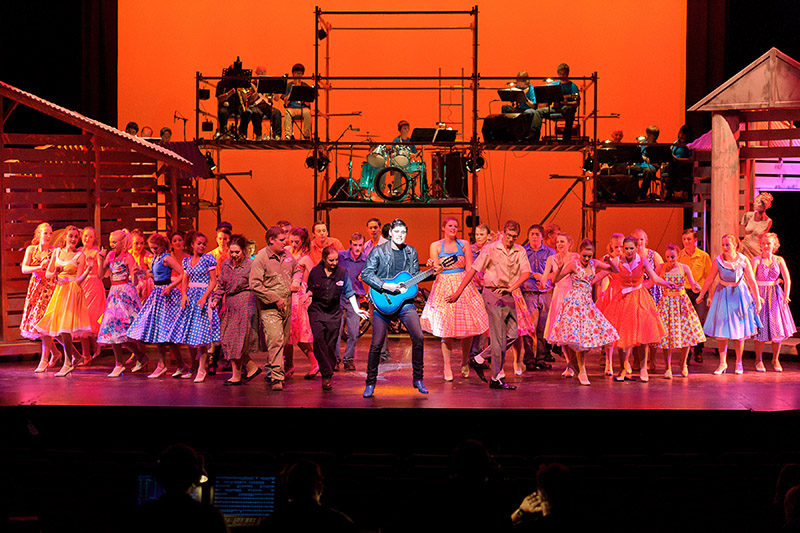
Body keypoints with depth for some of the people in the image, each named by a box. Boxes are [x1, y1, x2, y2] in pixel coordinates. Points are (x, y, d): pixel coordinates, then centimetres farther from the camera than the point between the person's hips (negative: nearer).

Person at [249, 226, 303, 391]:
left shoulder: (287, 255, 9)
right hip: (269, 308, -7)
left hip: (286, 306, 7)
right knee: (275, 340, -16)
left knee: (283, 340, 13)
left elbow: (297, 270, 28)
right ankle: (277, 378, -16)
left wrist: (296, 281, 5)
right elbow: (255, 285, -17)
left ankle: (270, 368, 32)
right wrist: (275, 299, -16)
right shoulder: (260, 258, -12)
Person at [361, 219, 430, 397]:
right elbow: (366, 274, -9)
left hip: (405, 300, 3)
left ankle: (418, 379, 7)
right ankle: (370, 383, 11)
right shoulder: (379, 251, -4)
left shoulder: (411, 252, 8)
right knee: (376, 343, -3)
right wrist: (385, 285, -20)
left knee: (418, 337, -8)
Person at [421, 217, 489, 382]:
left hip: (463, 286, 1)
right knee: (446, 328, -6)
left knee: (468, 326, -4)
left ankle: (464, 361, 15)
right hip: (444, 286, -1)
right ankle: (447, 365, 3)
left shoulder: (464, 244, 9)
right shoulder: (436, 246, 7)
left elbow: (469, 267, 6)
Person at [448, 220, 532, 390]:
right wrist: (458, 292, -8)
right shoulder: (490, 249, -6)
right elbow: (473, 270, -6)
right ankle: (496, 379, -1)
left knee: (512, 335, 5)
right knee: (499, 338, -7)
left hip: (507, 294, 6)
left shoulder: (520, 251, 6)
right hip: (492, 292, -6)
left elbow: (526, 273, -3)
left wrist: (510, 288, -18)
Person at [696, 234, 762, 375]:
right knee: (721, 331, -2)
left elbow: (752, 282, -6)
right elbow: (709, 279, 0)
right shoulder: (718, 260, -12)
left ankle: (739, 362, 18)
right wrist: (701, 295, 6)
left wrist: (758, 301, -4)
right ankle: (722, 363, 8)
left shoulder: (743, 260, -12)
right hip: (723, 295, 0)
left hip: (739, 295, 0)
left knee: (739, 331, 4)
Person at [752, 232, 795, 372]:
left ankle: (775, 359, 18)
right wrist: (757, 296, -27)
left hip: (776, 296, 3)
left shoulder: (779, 260, 3)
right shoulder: (757, 261, -5)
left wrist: (786, 295, -16)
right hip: (761, 295, -3)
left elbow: (787, 279, -2)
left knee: (778, 327, 4)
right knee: (761, 328, -3)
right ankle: (758, 360, 11)